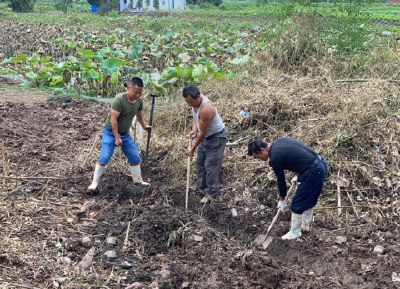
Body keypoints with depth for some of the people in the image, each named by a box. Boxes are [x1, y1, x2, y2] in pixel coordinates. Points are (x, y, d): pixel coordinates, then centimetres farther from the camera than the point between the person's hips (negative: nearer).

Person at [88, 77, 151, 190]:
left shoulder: (139, 101, -6)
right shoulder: (119, 99, -27)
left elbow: (139, 115, 17)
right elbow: (113, 120, -27)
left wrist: (144, 126, 27)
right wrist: (117, 138, -25)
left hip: (125, 134, 6)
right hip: (110, 132, -6)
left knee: (135, 157, 9)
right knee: (104, 157, -12)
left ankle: (138, 180, 25)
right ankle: (95, 182, 0)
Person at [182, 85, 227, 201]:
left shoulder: (205, 109, -37)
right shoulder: (195, 101, -10)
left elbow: (202, 133, -27)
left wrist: (193, 149, -16)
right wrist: (194, 130, -9)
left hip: (217, 137, -9)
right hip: (206, 135, 9)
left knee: (210, 165, -7)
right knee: (200, 161, 15)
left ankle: (211, 193, 3)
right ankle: (201, 186, 28)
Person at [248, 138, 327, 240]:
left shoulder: (275, 158, -14)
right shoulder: (279, 141, 9)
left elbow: (281, 180, -2)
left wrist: (282, 199, 13)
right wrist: (298, 175, 22)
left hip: (313, 172, -9)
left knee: (297, 204, 5)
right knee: (308, 200, 24)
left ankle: (295, 232, 19)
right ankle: (305, 226, 39)